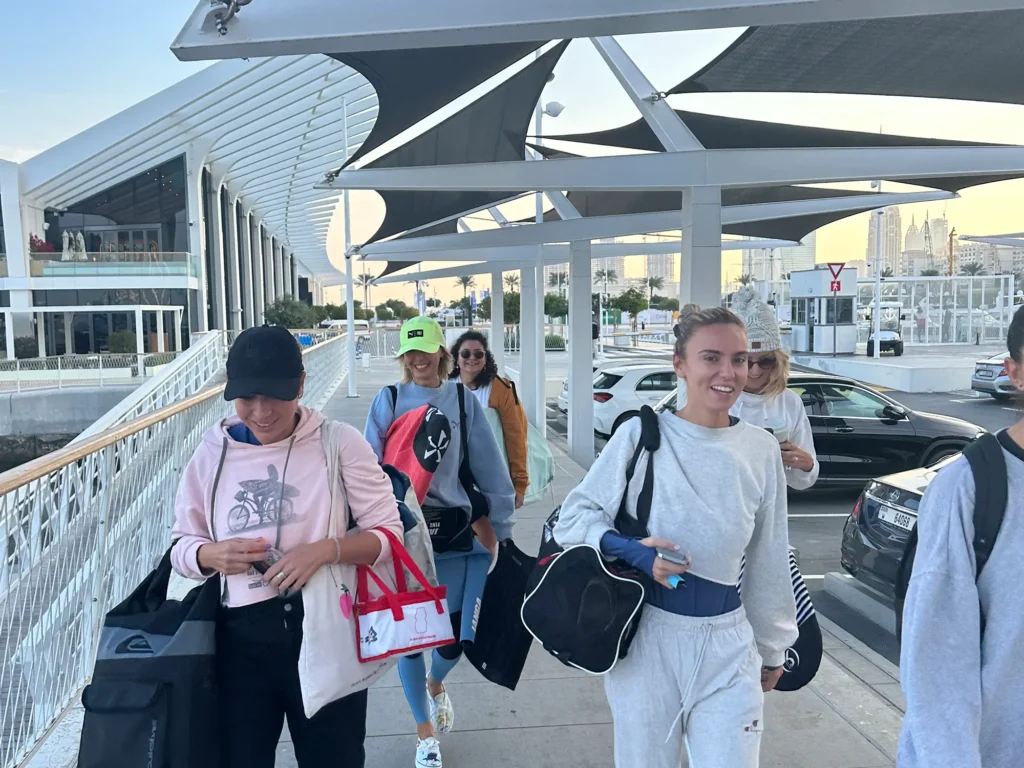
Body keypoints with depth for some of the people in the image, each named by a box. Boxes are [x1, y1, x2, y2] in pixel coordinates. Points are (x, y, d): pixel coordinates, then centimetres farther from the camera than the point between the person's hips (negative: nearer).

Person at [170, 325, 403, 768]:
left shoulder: (339, 443, -8)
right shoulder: (211, 454, 0)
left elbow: (389, 532, -6)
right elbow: (181, 546, 9)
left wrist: (327, 549, -23)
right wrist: (211, 555, -14)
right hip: (240, 637, 2)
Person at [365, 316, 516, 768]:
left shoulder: (463, 401, 0)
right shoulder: (387, 401, -1)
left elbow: (489, 467, 4)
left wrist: (500, 523, 5)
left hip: (455, 531, 1)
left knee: (456, 636, 3)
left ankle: (436, 684, 41)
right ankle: (425, 731, 29)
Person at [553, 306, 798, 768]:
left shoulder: (762, 450, 1)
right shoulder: (641, 434, -9)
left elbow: (769, 561, 10)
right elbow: (573, 516, -3)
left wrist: (772, 645, 16)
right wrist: (632, 551, -20)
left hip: (726, 643, 2)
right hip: (647, 635, -2)